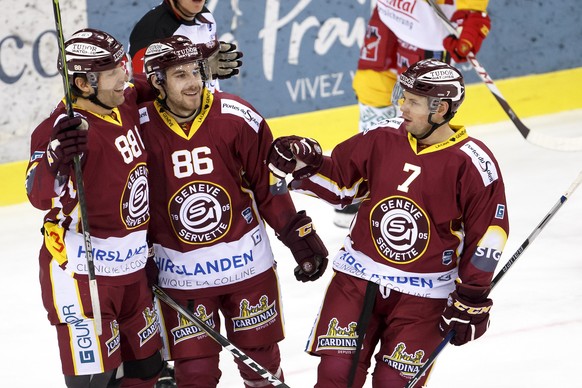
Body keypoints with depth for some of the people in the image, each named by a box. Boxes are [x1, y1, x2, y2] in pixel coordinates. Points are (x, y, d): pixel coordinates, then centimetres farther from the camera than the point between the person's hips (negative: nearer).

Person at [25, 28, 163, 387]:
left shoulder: (126, 103, 2)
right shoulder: (71, 126, -22)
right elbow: (42, 195, -34)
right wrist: (56, 161, -53)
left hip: (132, 267, 9)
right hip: (82, 273, -9)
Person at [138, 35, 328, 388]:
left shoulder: (237, 117, -9)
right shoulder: (141, 127, -11)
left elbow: (269, 183, -1)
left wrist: (301, 236, 0)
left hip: (246, 261, 1)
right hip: (180, 272, -1)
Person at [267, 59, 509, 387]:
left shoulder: (474, 165, -13)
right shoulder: (383, 138, -3)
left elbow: (487, 235, -7)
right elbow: (339, 181, 9)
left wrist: (472, 299, -6)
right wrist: (305, 165, -10)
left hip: (423, 294, -3)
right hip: (359, 277, 3)